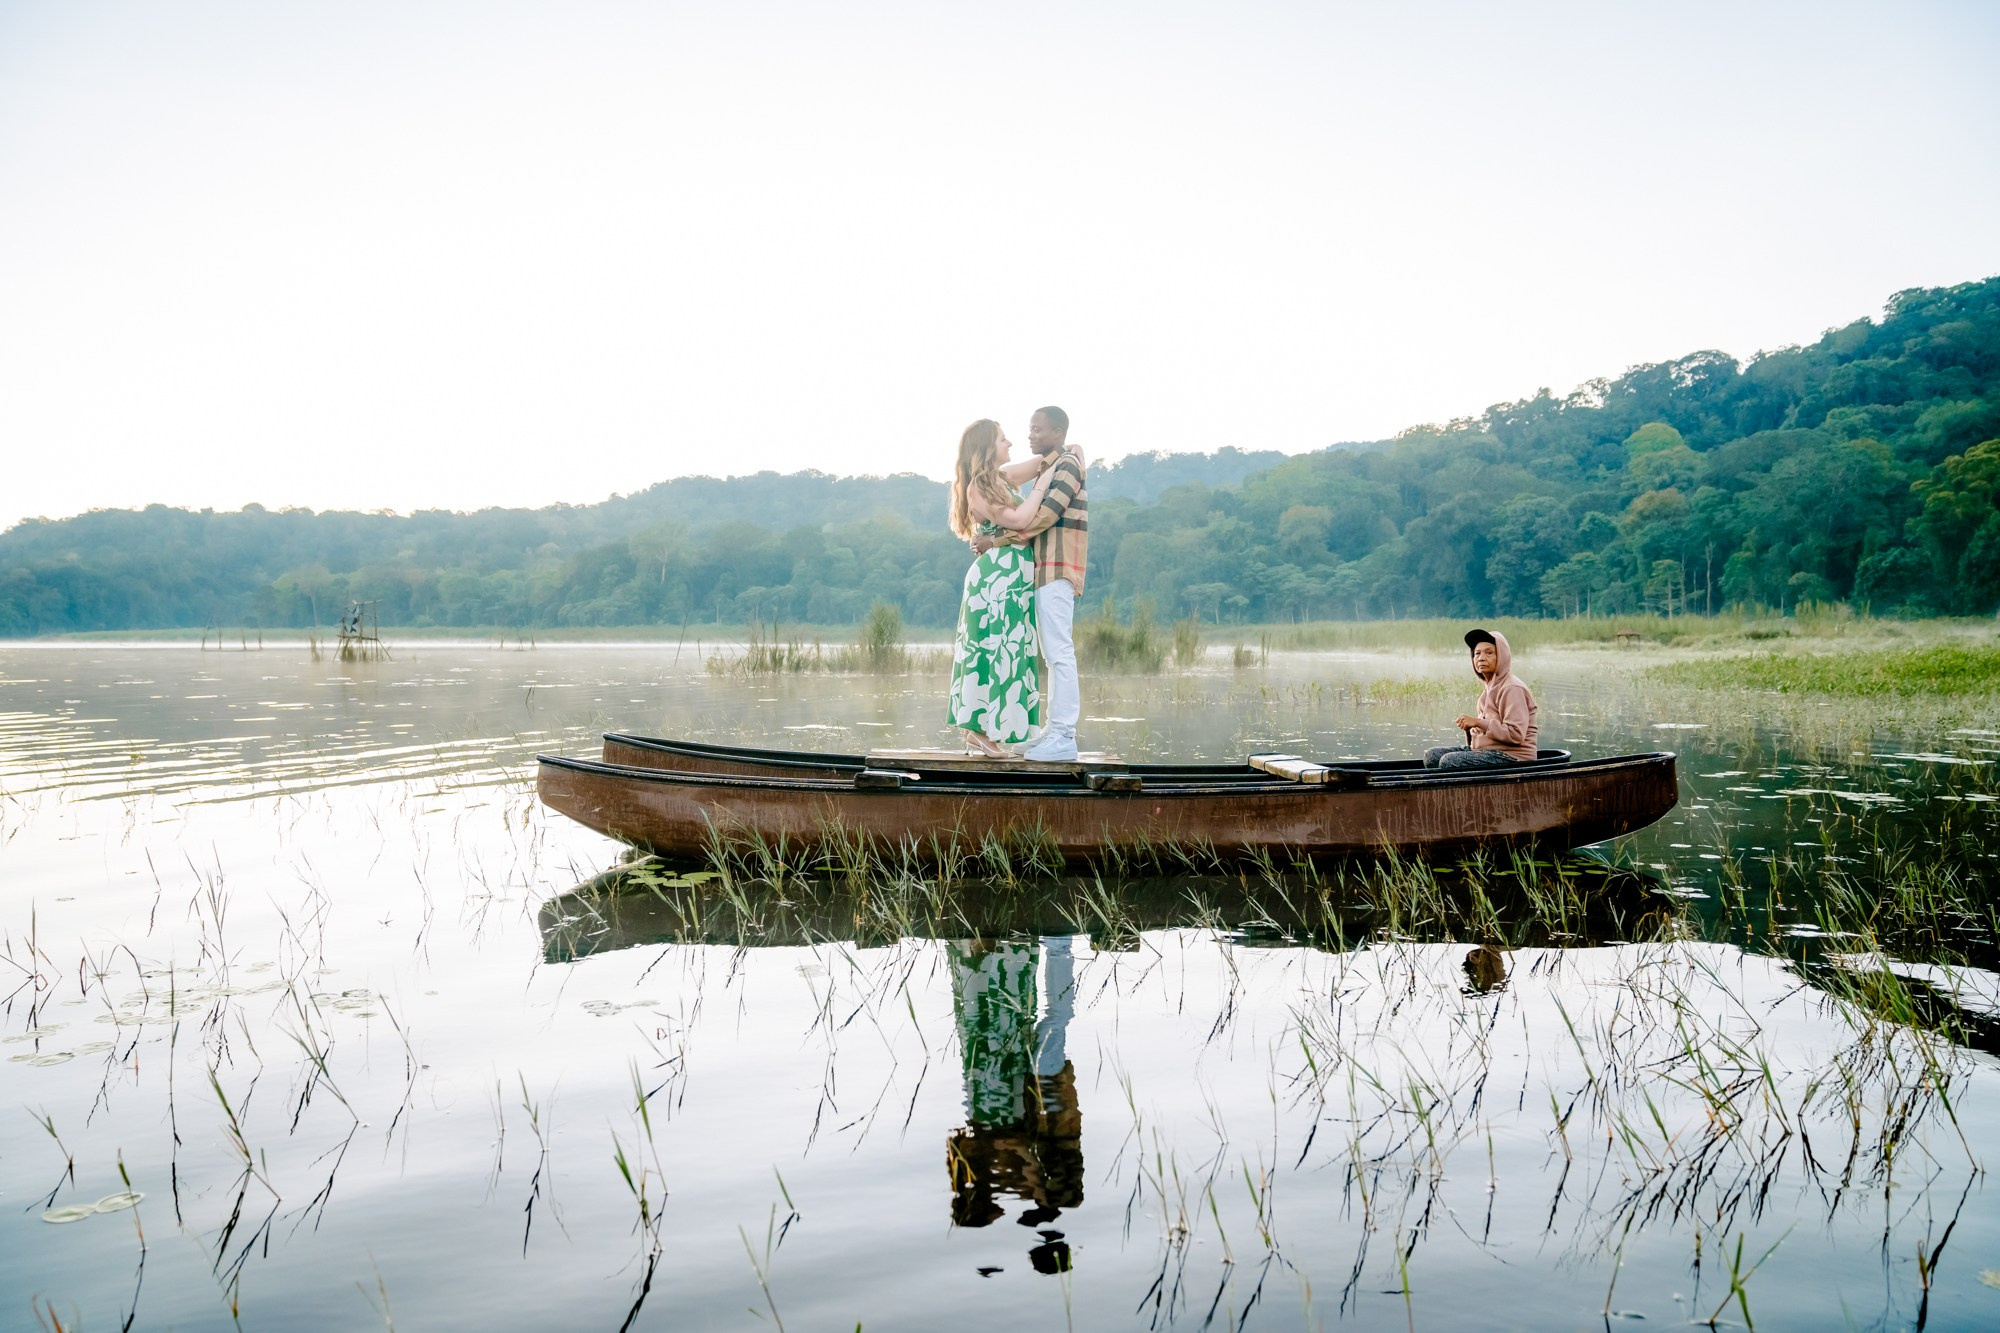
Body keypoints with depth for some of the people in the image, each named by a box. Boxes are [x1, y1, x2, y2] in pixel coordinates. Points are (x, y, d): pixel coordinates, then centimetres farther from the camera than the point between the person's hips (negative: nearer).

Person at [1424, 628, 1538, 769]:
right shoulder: (1490, 688, 16)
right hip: (1489, 751, 10)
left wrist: (1479, 723, -20)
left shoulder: (1512, 689, -14)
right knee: (1432, 756, 1)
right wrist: (1472, 727, 5)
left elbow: (1516, 735, -22)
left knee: (1449, 761, -24)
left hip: (1511, 757, -10)